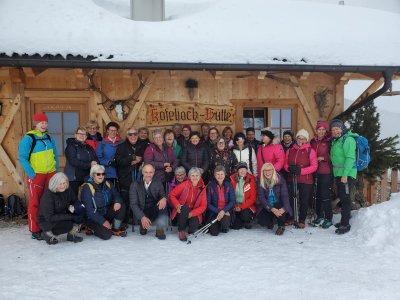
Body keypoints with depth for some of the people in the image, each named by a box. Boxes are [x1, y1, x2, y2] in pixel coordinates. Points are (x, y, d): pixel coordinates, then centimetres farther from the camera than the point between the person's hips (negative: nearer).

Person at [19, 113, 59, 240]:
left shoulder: (49, 138, 12)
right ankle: (35, 230, 7)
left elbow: (55, 155, 19)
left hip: (51, 174, 6)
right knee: (35, 202, -2)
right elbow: (23, 158, -11)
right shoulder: (28, 138, -7)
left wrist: (57, 170, 10)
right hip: (36, 175, -6)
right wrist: (31, 174, -15)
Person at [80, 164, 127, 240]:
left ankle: (116, 229, -1)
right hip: (93, 218, -5)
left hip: (107, 214, 6)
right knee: (107, 235, -25)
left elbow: (116, 195, 3)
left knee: (121, 206, -18)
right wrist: (103, 221, -22)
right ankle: (94, 228, 7)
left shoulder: (107, 184, 4)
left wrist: (118, 202, -23)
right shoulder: (87, 188, -15)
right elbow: (89, 210, -18)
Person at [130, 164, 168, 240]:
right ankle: (144, 225, 7)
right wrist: (142, 217, -27)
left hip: (156, 212, 1)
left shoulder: (158, 183, 5)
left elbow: (163, 195, -3)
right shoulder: (135, 185, -4)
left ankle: (160, 229, -9)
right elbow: (133, 204, -10)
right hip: (142, 212, -1)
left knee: (162, 203, -28)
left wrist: (164, 198, -30)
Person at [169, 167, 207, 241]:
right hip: (182, 212, -1)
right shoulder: (184, 185, -10)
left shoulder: (202, 188, -5)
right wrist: (177, 205, -20)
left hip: (194, 213, 1)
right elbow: (172, 195, -3)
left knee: (193, 227, -28)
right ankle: (181, 230, -15)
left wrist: (191, 213, -19)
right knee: (185, 206, -34)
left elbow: (203, 206, -6)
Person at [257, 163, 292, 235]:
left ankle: (281, 227, -6)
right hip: (267, 207, 1)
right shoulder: (261, 183, -7)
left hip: (279, 205, -1)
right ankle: (270, 222, 17)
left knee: (280, 206, -35)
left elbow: (285, 195, -17)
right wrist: (272, 209, -30)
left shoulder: (280, 180, -10)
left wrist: (284, 208, -36)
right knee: (262, 220, -23)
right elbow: (261, 197, -15)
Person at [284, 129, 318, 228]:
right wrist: (289, 168, -11)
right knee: (291, 199, 7)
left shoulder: (310, 151, -3)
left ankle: (302, 220, 19)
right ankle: (291, 218, 24)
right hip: (292, 179, 3)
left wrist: (301, 170, -19)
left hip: (306, 180, -3)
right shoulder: (290, 150, 8)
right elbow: (285, 163, 12)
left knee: (304, 201, 5)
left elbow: (314, 166, -9)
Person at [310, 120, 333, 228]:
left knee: (325, 195, -4)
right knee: (317, 195, 11)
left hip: (326, 172, -5)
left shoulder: (329, 141, -5)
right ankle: (319, 216, 25)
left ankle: (328, 219, 9)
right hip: (315, 172, 5)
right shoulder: (313, 141, 10)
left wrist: (323, 158, -15)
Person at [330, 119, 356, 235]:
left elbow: (350, 158, -19)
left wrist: (345, 174, -24)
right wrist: (338, 173, 14)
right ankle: (344, 220, 26)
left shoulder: (348, 139, -12)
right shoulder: (335, 141, 16)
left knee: (345, 198, -7)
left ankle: (345, 224, -2)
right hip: (338, 173, 9)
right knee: (342, 197, 15)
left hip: (346, 174, -9)